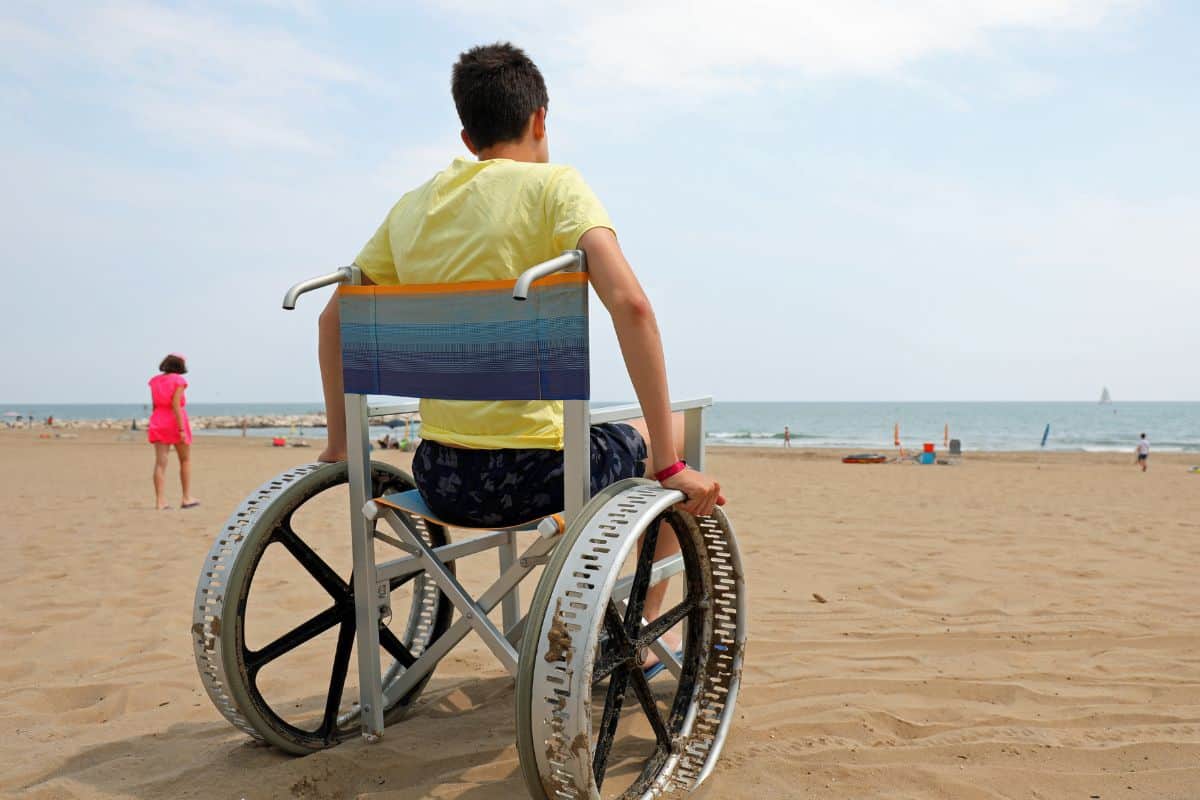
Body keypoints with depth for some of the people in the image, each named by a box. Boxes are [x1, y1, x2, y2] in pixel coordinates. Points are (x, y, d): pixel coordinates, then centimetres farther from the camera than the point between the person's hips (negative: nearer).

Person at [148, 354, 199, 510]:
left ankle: (160, 501, -5)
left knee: (160, 462, 0)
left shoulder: (155, 381, 7)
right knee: (185, 460, 11)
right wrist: (181, 429, -18)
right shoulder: (178, 380, -10)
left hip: (158, 422, 5)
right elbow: (176, 405, -17)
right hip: (175, 421, -5)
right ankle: (187, 498, 14)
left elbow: (155, 405, 11)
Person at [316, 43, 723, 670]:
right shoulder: (552, 184, -6)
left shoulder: (412, 207, 10)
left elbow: (333, 319, 16)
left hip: (440, 480, 6)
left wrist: (339, 443, 22)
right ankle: (645, 633, 29)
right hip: (533, 471, -6)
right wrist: (668, 464, -18)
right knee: (670, 432, 23)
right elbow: (630, 304, -21)